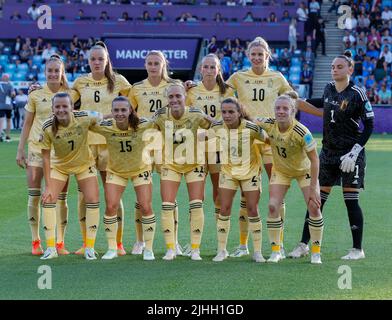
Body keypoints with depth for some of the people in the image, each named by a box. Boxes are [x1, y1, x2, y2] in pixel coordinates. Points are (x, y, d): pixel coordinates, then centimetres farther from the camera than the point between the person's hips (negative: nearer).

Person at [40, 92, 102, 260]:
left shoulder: (84, 118, -29)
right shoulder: (48, 127, -27)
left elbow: (99, 117, -4)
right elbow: (46, 156, -18)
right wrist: (48, 186, -19)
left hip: (84, 163, 0)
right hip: (59, 165, 0)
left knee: (93, 201, -8)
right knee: (48, 200, -9)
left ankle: (89, 247, 5)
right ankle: (50, 248, 2)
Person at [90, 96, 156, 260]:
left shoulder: (141, 125, -26)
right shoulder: (105, 127, -24)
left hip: (140, 169, -1)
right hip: (115, 170, 1)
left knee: (146, 208, -6)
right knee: (111, 207, -8)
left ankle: (148, 249, 10)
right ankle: (112, 248, 9)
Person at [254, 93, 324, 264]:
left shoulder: (302, 132, -34)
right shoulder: (269, 125, -24)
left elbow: (314, 160, -27)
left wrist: (313, 188, -27)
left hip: (304, 170, -3)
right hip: (280, 170, 3)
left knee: (314, 207, -11)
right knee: (273, 206, -11)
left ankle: (316, 252, 4)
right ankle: (275, 251, 2)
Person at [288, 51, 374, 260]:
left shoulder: (357, 94, -11)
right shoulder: (329, 89, 6)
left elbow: (369, 125, -10)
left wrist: (354, 153, -15)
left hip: (350, 154, -6)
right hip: (328, 152, 6)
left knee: (351, 200, -3)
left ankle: (358, 249, 7)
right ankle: (303, 245, 12)